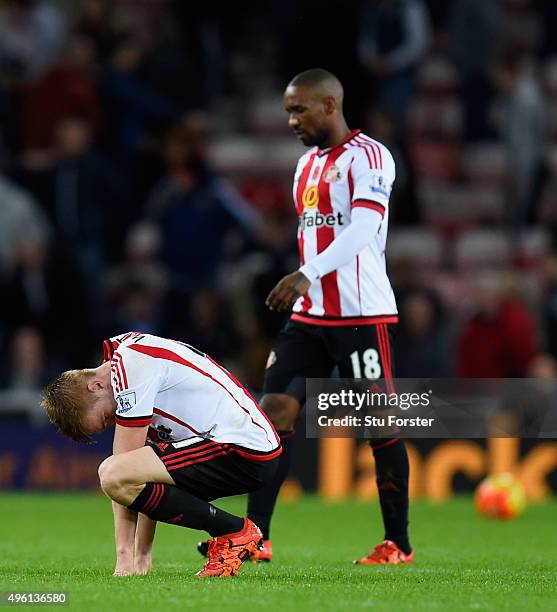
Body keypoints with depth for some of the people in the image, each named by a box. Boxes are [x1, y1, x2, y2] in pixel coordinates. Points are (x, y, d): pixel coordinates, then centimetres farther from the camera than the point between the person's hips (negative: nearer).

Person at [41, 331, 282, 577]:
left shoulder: (130, 363, -11)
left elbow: (125, 469, -11)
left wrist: (124, 554, -9)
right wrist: (142, 554, 15)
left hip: (241, 450, -11)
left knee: (113, 475, -21)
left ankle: (235, 531, -10)